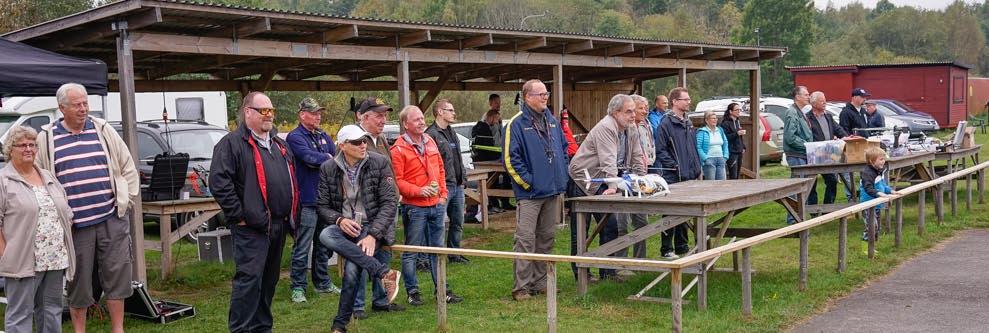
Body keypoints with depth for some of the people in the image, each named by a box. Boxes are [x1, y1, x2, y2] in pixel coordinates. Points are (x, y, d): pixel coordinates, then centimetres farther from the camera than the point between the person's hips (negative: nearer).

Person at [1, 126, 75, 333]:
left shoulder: (48, 177, 15)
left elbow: (66, 212, 19)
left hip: (56, 259, 6)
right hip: (23, 261, -6)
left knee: (52, 310, 12)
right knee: (20, 312, -2)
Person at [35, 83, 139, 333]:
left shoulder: (103, 130, 7)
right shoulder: (47, 138, 3)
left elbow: (128, 167, 13)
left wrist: (127, 200, 7)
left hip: (111, 218, 1)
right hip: (74, 223, -1)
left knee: (116, 274, 2)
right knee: (78, 279, 6)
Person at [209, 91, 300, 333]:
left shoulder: (279, 145, 19)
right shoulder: (233, 143, -7)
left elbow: (291, 180, 28)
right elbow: (219, 181, -17)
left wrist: (292, 213, 18)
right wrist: (238, 216, -17)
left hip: (279, 225, 8)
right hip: (252, 227, -8)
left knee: (269, 279, 14)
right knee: (249, 279, -10)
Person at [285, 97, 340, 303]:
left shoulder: (324, 137, 15)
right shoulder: (295, 137, -7)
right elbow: (310, 157, -20)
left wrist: (320, 160, -13)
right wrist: (328, 158, -4)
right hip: (307, 200, -7)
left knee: (323, 246, 16)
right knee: (302, 248, -3)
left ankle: (322, 283, 27)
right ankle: (298, 287, 5)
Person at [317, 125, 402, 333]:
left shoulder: (380, 163, -5)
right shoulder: (328, 169, 2)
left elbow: (390, 202, -6)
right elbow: (322, 206, 7)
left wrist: (373, 235, -16)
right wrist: (339, 220, -15)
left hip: (373, 225, -3)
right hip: (345, 226, 3)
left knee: (352, 269, -27)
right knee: (325, 235, -31)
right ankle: (384, 273, -30)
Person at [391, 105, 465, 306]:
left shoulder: (430, 141, 11)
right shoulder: (398, 149, -10)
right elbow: (397, 181, -14)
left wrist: (443, 193, 11)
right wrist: (419, 191, -21)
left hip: (436, 205, 7)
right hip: (414, 207, -6)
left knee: (437, 249, 13)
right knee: (411, 252, 2)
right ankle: (413, 292, 12)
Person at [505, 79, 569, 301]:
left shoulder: (552, 121, 14)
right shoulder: (517, 124, -9)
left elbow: (564, 147, 22)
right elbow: (511, 158, -13)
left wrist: (561, 176, 11)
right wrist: (528, 182, -14)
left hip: (553, 191, 7)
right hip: (530, 193, -7)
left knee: (547, 238, 13)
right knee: (525, 239, -7)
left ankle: (540, 281, 22)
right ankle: (521, 286, -3)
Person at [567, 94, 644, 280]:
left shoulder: (632, 129, 2)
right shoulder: (605, 128, -24)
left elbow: (637, 159, 8)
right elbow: (608, 160, -34)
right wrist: (613, 186, -42)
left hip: (601, 182, 8)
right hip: (582, 179, -8)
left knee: (611, 225, 6)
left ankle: (608, 271, 14)